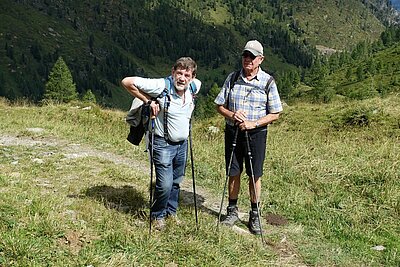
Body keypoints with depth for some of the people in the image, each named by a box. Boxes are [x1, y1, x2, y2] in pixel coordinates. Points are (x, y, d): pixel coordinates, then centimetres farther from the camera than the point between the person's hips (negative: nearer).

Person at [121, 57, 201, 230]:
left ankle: (171, 212, 38)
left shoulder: (194, 86, -3)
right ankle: (157, 215, 16)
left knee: (176, 182, 17)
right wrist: (148, 101, -19)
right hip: (163, 144, -6)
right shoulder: (161, 86, -23)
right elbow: (127, 82, -22)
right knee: (165, 184, -9)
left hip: (182, 143, 6)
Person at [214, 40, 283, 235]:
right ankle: (232, 211, 26)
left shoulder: (267, 82, -3)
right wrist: (231, 115, -14)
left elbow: (275, 114, -2)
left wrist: (254, 123, -16)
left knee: (255, 176, 5)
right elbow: (220, 105, 7)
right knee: (233, 173, 9)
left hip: (256, 133, -2)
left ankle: (255, 215, 19)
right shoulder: (232, 78, 2)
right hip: (232, 131, 2)